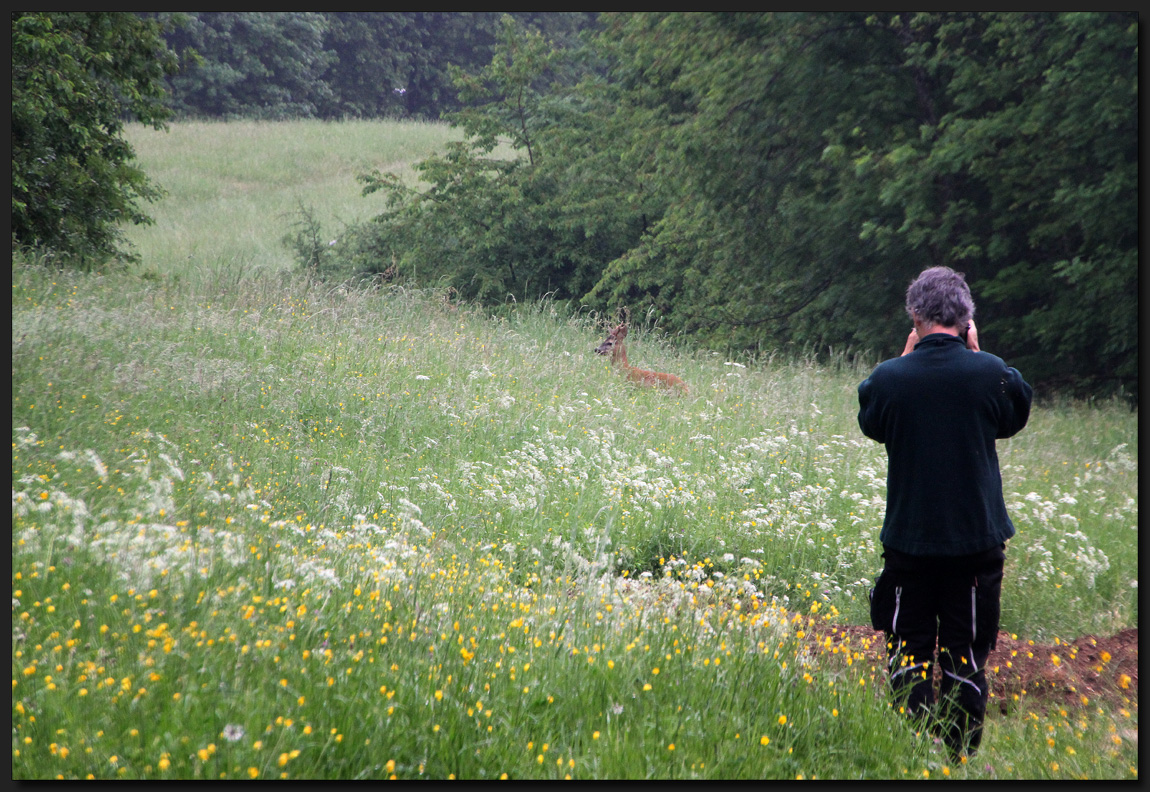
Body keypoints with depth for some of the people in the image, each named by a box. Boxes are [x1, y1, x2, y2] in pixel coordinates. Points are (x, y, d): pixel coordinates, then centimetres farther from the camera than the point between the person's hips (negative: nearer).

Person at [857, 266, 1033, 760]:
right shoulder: (991, 373, -11)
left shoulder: (888, 378, -10)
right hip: (976, 536, 0)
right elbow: (1012, 421, 11)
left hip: (908, 538, 0)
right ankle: (960, 757, 10)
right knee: (966, 655, 7)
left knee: (908, 653, 10)